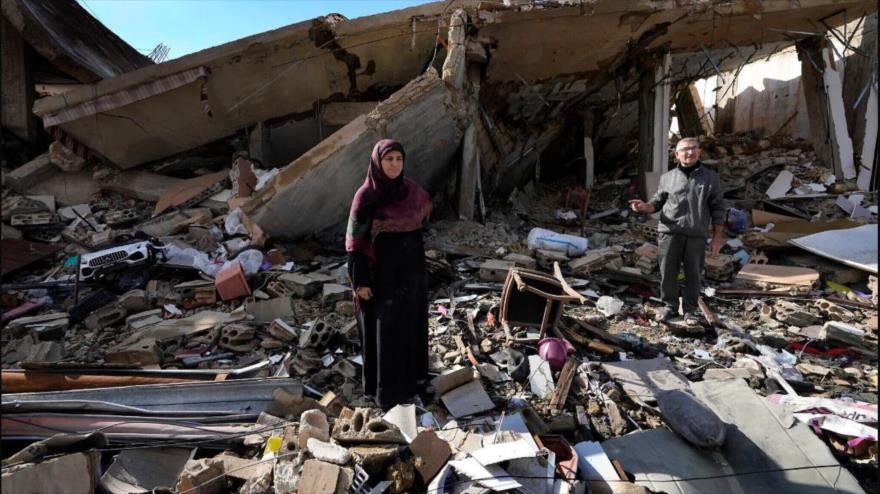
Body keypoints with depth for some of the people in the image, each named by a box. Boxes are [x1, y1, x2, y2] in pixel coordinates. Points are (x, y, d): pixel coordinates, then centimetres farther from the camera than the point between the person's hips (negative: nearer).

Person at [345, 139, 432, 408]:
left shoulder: (409, 188, -1)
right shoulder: (366, 195, -16)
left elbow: (423, 208, 19)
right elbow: (355, 241, -14)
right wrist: (360, 281, -15)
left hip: (411, 267, 6)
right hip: (383, 271, -6)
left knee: (411, 321, 19)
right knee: (384, 328, 7)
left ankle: (411, 372, 41)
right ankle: (386, 386, 25)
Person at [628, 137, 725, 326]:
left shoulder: (711, 178, 8)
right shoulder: (668, 177, 10)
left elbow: (717, 209, 7)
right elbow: (657, 202, 11)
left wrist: (716, 237, 2)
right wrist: (644, 206, -14)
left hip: (696, 236, 0)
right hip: (669, 233, 0)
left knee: (693, 275, 6)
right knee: (667, 273, 4)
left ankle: (690, 310, 20)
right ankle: (669, 306, 20)